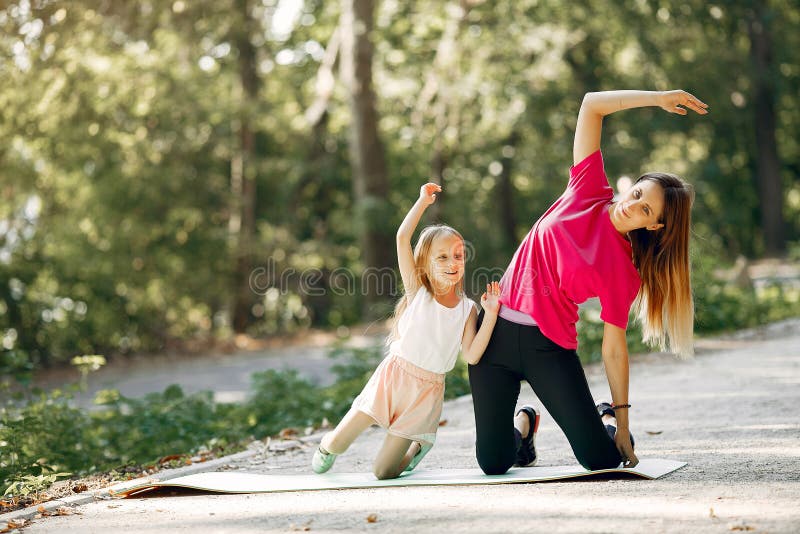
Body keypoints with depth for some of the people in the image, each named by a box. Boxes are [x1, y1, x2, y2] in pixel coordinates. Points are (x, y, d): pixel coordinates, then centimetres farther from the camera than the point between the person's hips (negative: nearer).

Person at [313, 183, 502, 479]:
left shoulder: (467, 309, -1)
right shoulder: (417, 291, -5)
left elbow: (471, 356, -12)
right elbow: (402, 237, -15)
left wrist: (490, 314, -18)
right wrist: (424, 201, -11)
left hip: (427, 390, 1)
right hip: (394, 376, -1)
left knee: (383, 472, 0)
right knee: (338, 443, -5)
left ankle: (419, 444, 33)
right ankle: (328, 446, 34)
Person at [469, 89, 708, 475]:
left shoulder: (624, 274, -5)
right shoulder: (588, 192, 0)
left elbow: (614, 347, -3)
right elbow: (591, 104, -1)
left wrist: (622, 418, -5)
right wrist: (658, 98, -2)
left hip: (550, 345, -1)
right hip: (497, 331, 1)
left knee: (602, 459, -10)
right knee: (493, 462, -4)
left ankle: (607, 419, 27)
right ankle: (522, 424, 33)